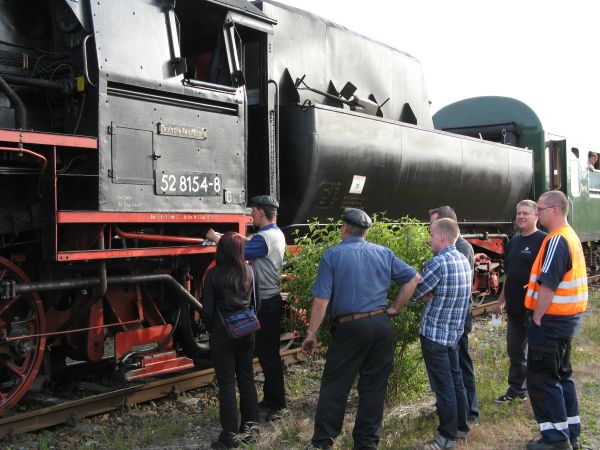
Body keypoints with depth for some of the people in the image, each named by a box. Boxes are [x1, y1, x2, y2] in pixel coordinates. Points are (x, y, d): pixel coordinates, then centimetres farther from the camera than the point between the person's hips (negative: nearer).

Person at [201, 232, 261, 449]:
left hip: (223, 334, -4)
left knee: (226, 383, 2)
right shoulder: (250, 272, -2)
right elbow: (257, 303, 7)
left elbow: (207, 310, -10)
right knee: (247, 377, 16)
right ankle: (250, 424, 26)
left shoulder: (213, 274, -14)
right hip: (246, 332, 4)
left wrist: (212, 330, 7)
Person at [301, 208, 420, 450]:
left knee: (334, 386, 4)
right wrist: (395, 307, 15)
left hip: (350, 327, -4)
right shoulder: (384, 253, 9)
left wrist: (311, 334, -4)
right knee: (374, 386, 11)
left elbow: (321, 300, -10)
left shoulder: (333, 255, -3)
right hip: (382, 325, 4)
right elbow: (413, 278, 11)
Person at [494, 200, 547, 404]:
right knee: (515, 350, 16)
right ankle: (516, 390, 28)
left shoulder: (543, 240, -11)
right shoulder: (514, 241, 14)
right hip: (514, 306, 8)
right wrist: (502, 298, 21)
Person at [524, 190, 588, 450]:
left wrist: (537, 318, -15)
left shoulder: (557, 241, -20)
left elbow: (548, 285, -24)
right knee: (562, 375, 18)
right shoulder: (570, 236, 12)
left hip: (552, 320, -10)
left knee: (541, 379, -1)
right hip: (568, 318, 10)